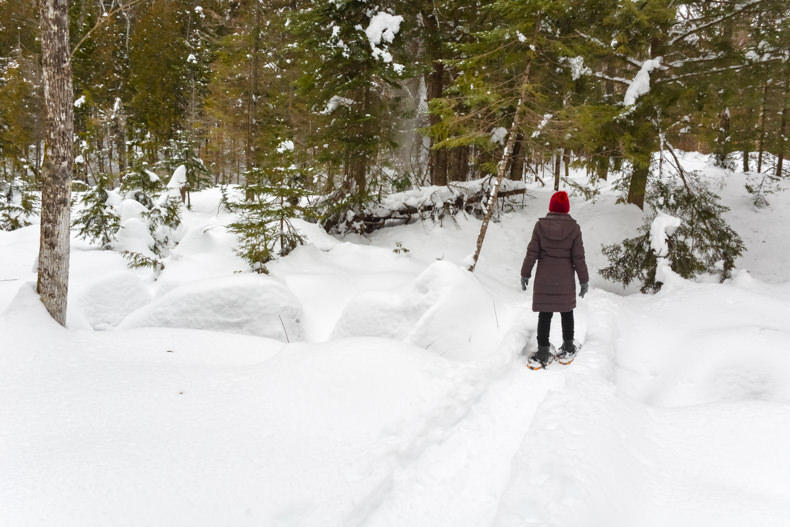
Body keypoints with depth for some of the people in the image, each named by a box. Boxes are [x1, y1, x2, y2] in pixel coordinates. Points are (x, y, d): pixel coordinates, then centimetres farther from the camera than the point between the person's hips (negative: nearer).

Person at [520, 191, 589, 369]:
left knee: (544, 314, 5)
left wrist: (525, 274, 5)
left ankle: (543, 353, 7)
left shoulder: (540, 225, -7)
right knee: (566, 312, 16)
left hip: (544, 278, 0)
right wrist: (583, 280, 3)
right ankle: (568, 349, 27)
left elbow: (532, 252, -5)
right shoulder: (574, 227, -8)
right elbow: (578, 257, -5)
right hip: (565, 279, 0)